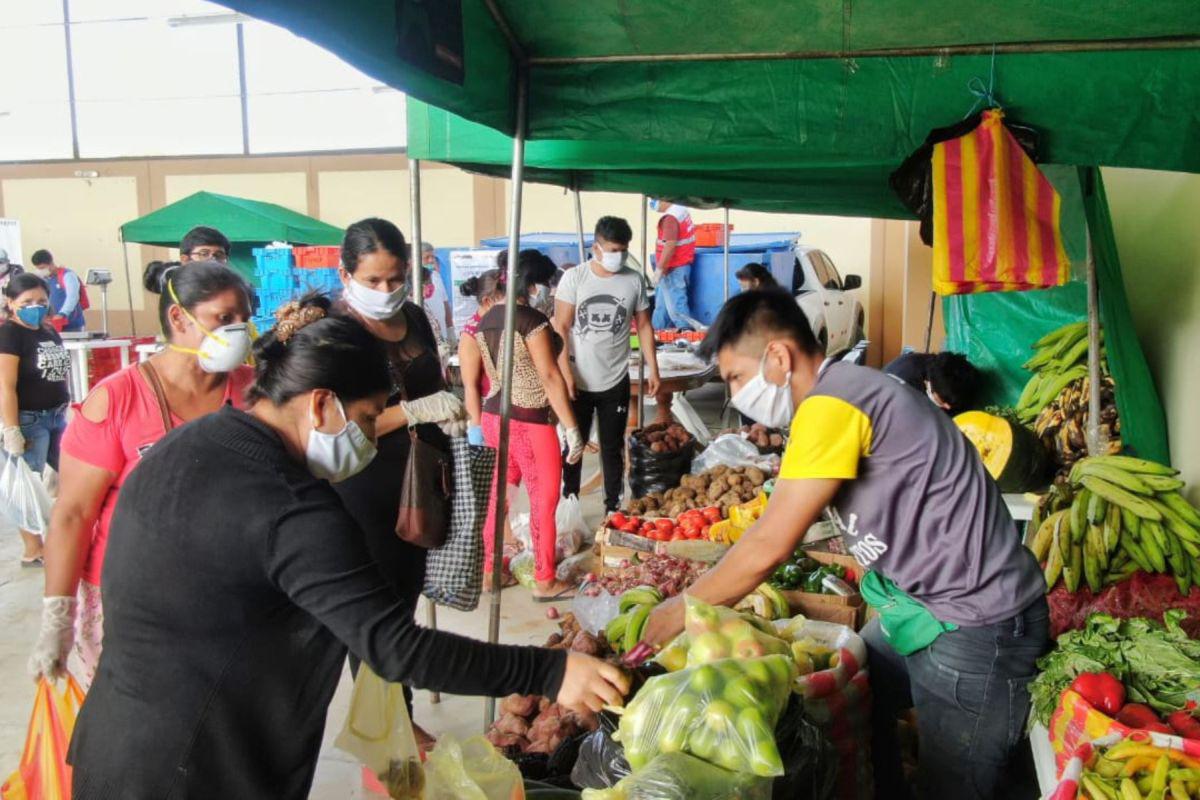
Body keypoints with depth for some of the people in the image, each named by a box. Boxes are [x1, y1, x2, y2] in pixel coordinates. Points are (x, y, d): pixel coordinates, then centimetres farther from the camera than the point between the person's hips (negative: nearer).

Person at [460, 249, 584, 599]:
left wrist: (480, 426, 17)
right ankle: (545, 582, 16)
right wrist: (572, 429, -14)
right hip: (529, 422, -8)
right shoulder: (532, 320, -15)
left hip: (493, 417, 8)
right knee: (544, 500, 5)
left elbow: (473, 383, 10)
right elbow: (550, 378, -17)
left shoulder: (487, 319, 8)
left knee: (499, 494, 18)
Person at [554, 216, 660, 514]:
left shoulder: (634, 280, 0)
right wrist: (566, 373, -12)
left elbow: (643, 326, 8)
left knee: (612, 448, 10)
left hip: (616, 382, 1)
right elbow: (561, 328, -6)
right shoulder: (574, 277, -6)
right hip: (578, 382, -1)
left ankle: (613, 507, 21)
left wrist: (652, 369, 4)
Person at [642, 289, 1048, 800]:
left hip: (976, 626, -9)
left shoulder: (830, 406, -23)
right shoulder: (842, 395, 8)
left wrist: (679, 612, -9)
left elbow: (768, 547, -22)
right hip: (920, 606, 10)